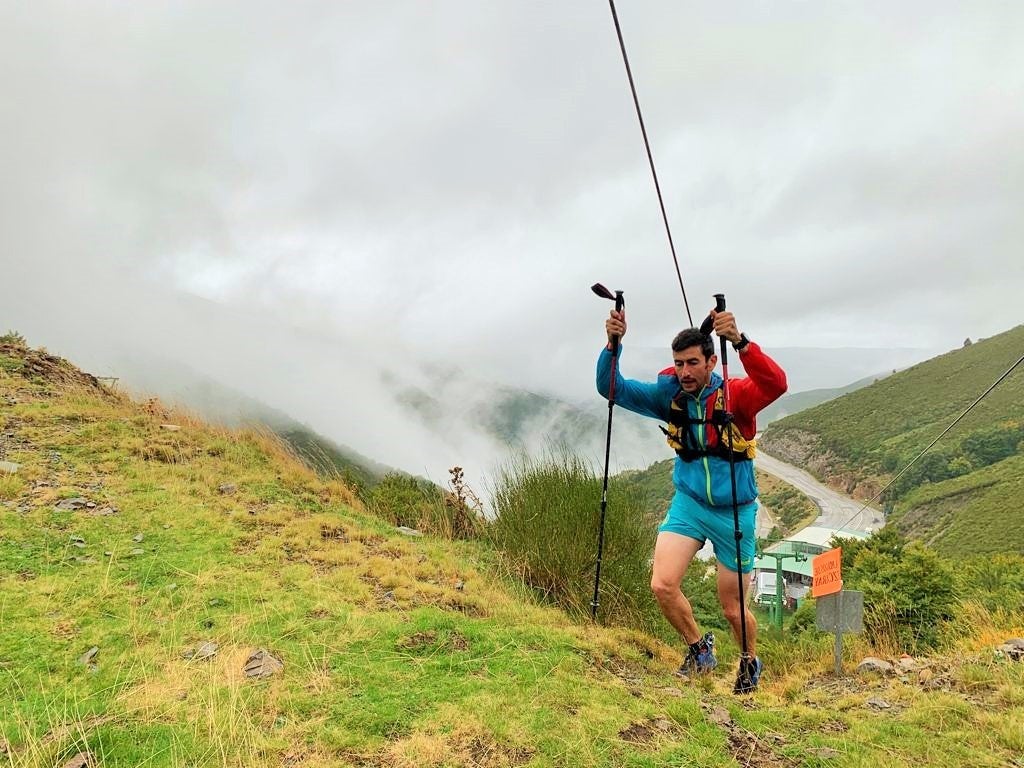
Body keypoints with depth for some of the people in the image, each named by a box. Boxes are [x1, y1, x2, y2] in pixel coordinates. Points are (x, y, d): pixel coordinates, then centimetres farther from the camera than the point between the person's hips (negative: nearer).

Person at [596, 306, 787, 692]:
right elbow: (612, 389, -10)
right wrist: (613, 345, -28)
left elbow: (775, 383, -37)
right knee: (662, 586, -14)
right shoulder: (669, 394, -6)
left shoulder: (735, 394, -16)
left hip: (734, 512, -3)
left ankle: (751, 662, 42)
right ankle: (699, 647, 17)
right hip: (689, 502, 3)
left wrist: (739, 341, -52)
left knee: (732, 606, 9)